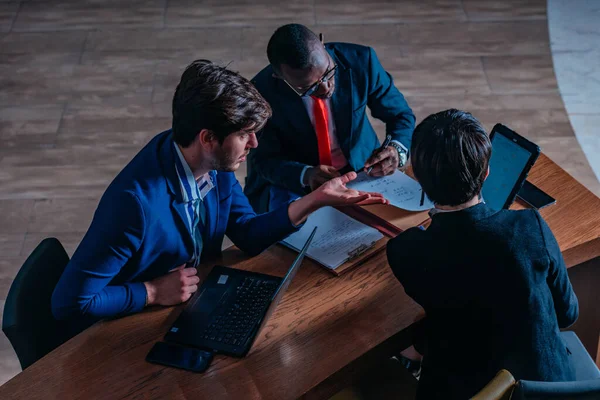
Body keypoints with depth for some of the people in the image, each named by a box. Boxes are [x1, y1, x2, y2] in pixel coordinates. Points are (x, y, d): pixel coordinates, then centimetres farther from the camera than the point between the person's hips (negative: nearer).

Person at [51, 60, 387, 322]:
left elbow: (248, 234, -1)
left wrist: (315, 200, -12)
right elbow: (70, 302, -30)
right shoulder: (137, 201, -35)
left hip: (197, 302, 7)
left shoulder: (215, 163, -12)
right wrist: (154, 292, -24)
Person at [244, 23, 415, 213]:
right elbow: (265, 159, -12)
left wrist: (397, 150, -28)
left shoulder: (360, 60, -19)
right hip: (294, 183, -4)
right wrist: (305, 175, -33)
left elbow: (401, 115, -6)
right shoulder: (261, 92, -22)